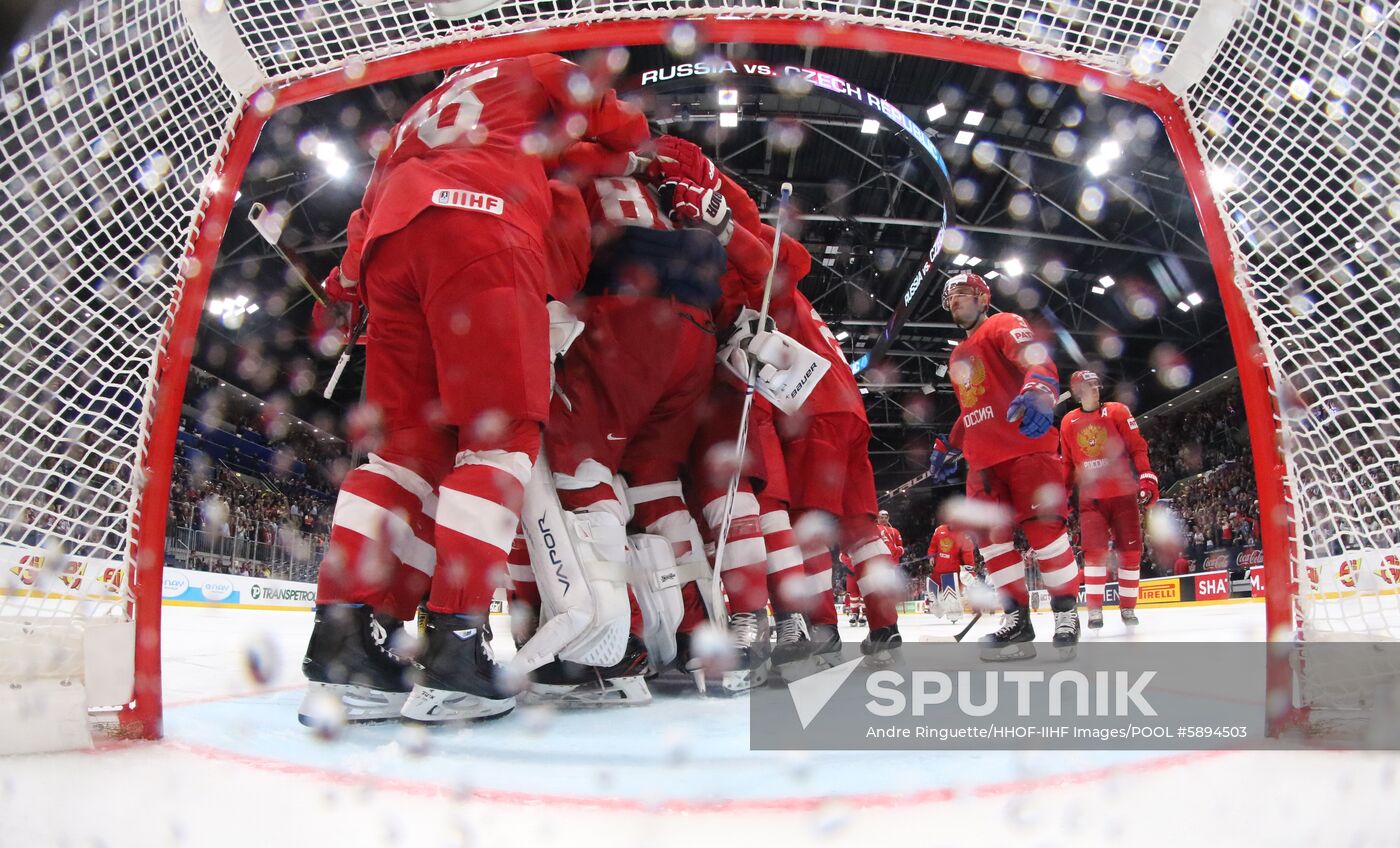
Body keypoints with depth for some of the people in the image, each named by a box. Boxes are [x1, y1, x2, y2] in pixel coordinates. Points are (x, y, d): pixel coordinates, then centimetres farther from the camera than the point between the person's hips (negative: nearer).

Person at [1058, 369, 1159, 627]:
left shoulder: (1117, 412, 0)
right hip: (1090, 497, 0)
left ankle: (1128, 607, 13)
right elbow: (1068, 463, 15)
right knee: (1094, 551, -9)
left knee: (1130, 551, 2)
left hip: (1123, 493, 0)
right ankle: (1095, 610, -4)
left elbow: (1138, 447, -2)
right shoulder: (1068, 422, 6)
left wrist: (1147, 480, -11)